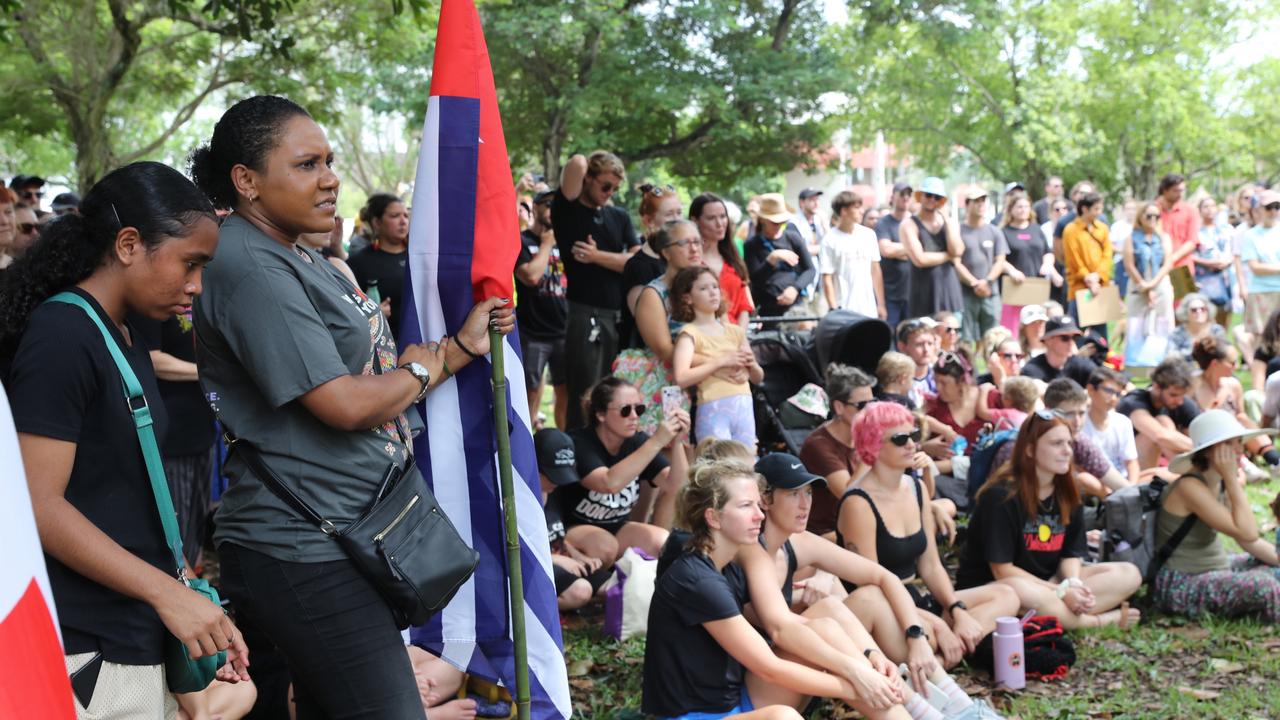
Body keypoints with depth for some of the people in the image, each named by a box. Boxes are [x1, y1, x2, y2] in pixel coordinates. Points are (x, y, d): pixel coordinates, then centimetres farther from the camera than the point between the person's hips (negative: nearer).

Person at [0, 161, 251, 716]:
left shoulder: (127, 339, 12)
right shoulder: (61, 337, -15)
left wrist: (193, 608, 12)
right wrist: (168, 592, -20)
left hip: (135, 640, 8)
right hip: (84, 653, -8)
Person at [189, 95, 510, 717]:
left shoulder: (304, 262, 15)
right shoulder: (251, 270, -17)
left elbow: (374, 381, 17)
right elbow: (346, 405, -21)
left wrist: (463, 344, 8)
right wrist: (423, 368, -4)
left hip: (356, 533, 10)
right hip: (305, 555, -10)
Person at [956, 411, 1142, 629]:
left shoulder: (1067, 493, 3)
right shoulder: (1001, 495, -18)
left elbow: (1071, 554, 5)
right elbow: (1002, 571, -18)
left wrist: (1073, 584, -18)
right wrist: (1060, 592, -21)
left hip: (1047, 582, 7)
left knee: (1129, 574, -6)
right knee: (1020, 591, -42)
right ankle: (1103, 620, -19)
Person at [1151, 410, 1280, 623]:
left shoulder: (1223, 484, 4)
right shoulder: (1190, 487, -22)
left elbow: (1250, 541, 9)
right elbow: (1247, 533, -27)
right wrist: (1232, 478, -24)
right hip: (1181, 586, -10)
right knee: (1262, 585, -27)